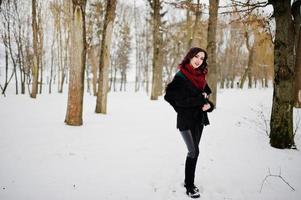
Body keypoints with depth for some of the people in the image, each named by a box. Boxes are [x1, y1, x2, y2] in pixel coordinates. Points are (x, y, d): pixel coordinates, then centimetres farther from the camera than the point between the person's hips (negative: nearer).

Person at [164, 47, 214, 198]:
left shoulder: (200, 77, 10)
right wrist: (201, 99, -14)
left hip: (199, 119, 7)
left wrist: (209, 105, -7)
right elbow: (180, 100, -18)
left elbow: (206, 94, 15)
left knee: (193, 151, 12)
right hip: (186, 120, -7)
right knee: (194, 152, -9)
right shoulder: (180, 76, -12)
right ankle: (189, 186, 4)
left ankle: (188, 181, 26)